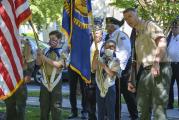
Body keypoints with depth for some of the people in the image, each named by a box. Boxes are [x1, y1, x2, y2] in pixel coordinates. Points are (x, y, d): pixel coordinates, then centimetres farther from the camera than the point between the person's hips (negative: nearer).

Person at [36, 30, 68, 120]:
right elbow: (38, 63, 8)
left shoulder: (62, 52, -2)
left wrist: (43, 57, -19)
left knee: (56, 106, 0)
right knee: (44, 106, 10)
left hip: (55, 82, -4)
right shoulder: (46, 51, 10)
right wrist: (39, 55, -11)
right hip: (45, 82, 4)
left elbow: (58, 64, -18)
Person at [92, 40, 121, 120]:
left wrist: (104, 66, -22)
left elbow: (112, 74, -14)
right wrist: (95, 57, -17)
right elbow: (93, 69, -9)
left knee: (110, 110, 2)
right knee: (100, 110, 11)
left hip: (110, 88, -3)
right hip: (100, 87, 3)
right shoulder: (100, 59, 4)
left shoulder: (115, 61, -3)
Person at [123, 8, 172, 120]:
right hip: (146, 71, 9)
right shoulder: (137, 36, 24)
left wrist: (156, 62, -25)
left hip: (159, 69, -9)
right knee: (143, 108, 10)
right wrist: (132, 80, 22)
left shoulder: (149, 25, 1)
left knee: (159, 109, -12)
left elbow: (162, 42, -16)